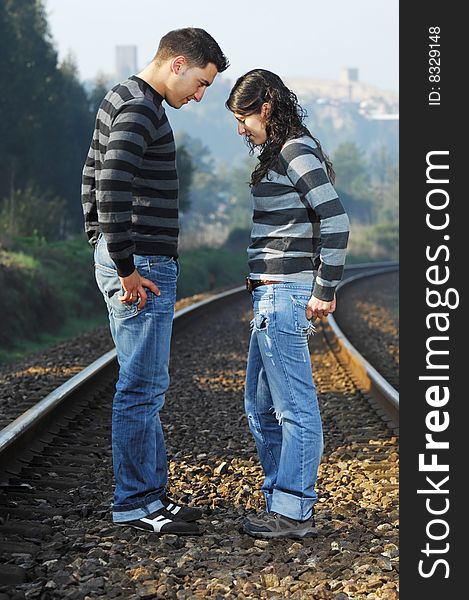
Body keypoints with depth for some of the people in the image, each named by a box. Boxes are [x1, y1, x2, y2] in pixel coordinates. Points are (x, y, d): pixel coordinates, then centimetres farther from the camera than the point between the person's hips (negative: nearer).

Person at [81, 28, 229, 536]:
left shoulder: (120, 100, 18)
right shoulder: (139, 108, -15)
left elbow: (92, 178, 25)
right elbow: (112, 188, -26)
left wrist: (102, 248, 23)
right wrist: (126, 267, -21)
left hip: (132, 264, 11)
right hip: (142, 265, -11)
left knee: (145, 385, 14)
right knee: (142, 386, -5)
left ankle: (151, 491, 21)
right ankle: (134, 503, 2)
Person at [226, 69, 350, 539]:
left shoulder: (296, 152, -12)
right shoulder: (278, 154, 17)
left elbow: (336, 220, -20)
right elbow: (326, 223, 23)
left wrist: (325, 289, -17)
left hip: (284, 295, -11)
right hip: (271, 295, 11)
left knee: (295, 408, -4)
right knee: (260, 407, 16)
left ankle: (294, 512, 2)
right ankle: (280, 501, 23)